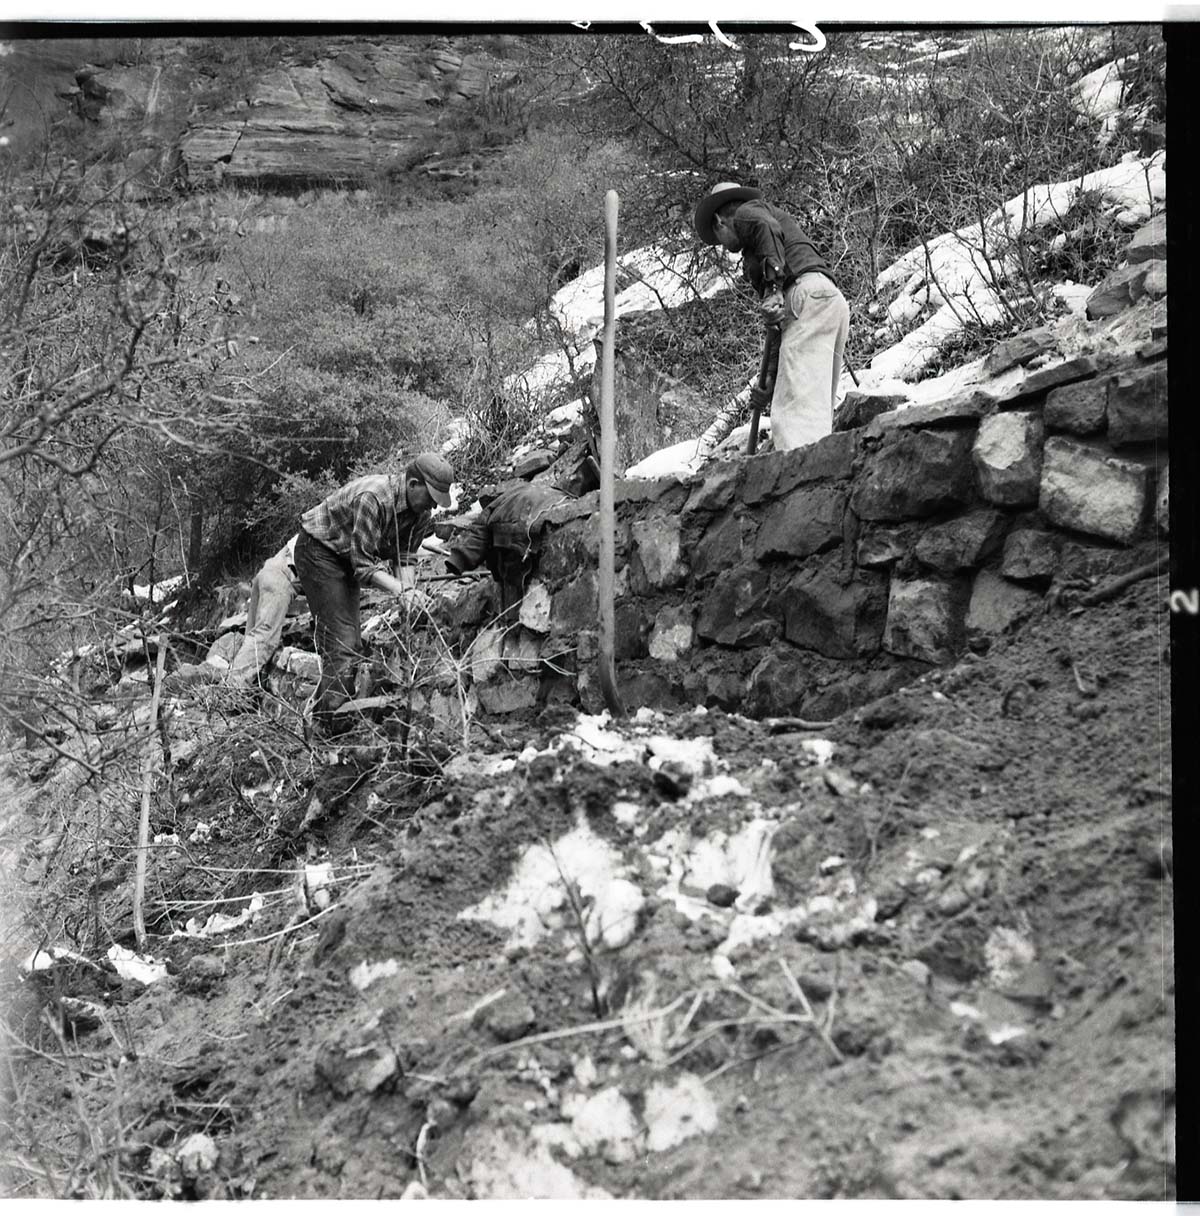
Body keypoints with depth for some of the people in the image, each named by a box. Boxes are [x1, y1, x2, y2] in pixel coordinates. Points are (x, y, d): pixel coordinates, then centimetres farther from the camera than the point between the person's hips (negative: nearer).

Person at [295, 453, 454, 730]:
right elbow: (364, 564, -32)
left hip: (345, 559, 9)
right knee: (342, 643, -17)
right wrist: (401, 591, -39)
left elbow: (405, 556, -4)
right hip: (318, 549, -9)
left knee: (351, 643, 8)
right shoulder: (372, 498, -33)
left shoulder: (420, 510, -8)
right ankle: (322, 725, -17)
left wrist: (409, 588, -22)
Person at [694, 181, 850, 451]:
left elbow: (767, 227, -12)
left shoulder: (747, 212, 18)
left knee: (795, 409, -22)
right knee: (816, 412, 2)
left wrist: (773, 287, -20)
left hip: (809, 293, -9)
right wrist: (770, 382, 28)